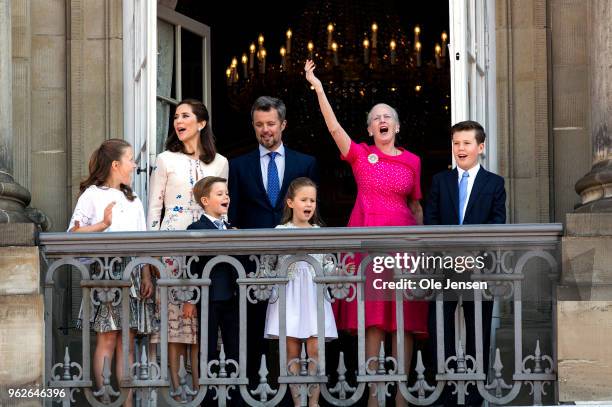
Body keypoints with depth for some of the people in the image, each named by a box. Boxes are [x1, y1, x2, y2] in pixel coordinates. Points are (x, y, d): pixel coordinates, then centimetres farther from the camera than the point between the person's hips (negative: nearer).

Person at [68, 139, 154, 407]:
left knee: (127, 339, 1)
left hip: (131, 274, 5)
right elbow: (73, 233, -4)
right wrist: (103, 224, -15)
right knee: (107, 338, -8)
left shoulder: (133, 201, 21)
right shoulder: (92, 195, 3)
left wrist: (146, 276, 7)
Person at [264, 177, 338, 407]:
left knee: (315, 350, -5)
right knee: (292, 351, -1)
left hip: (314, 296, 1)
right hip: (289, 296, -1)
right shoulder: (280, 231, 3)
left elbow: (328, 263, 12)